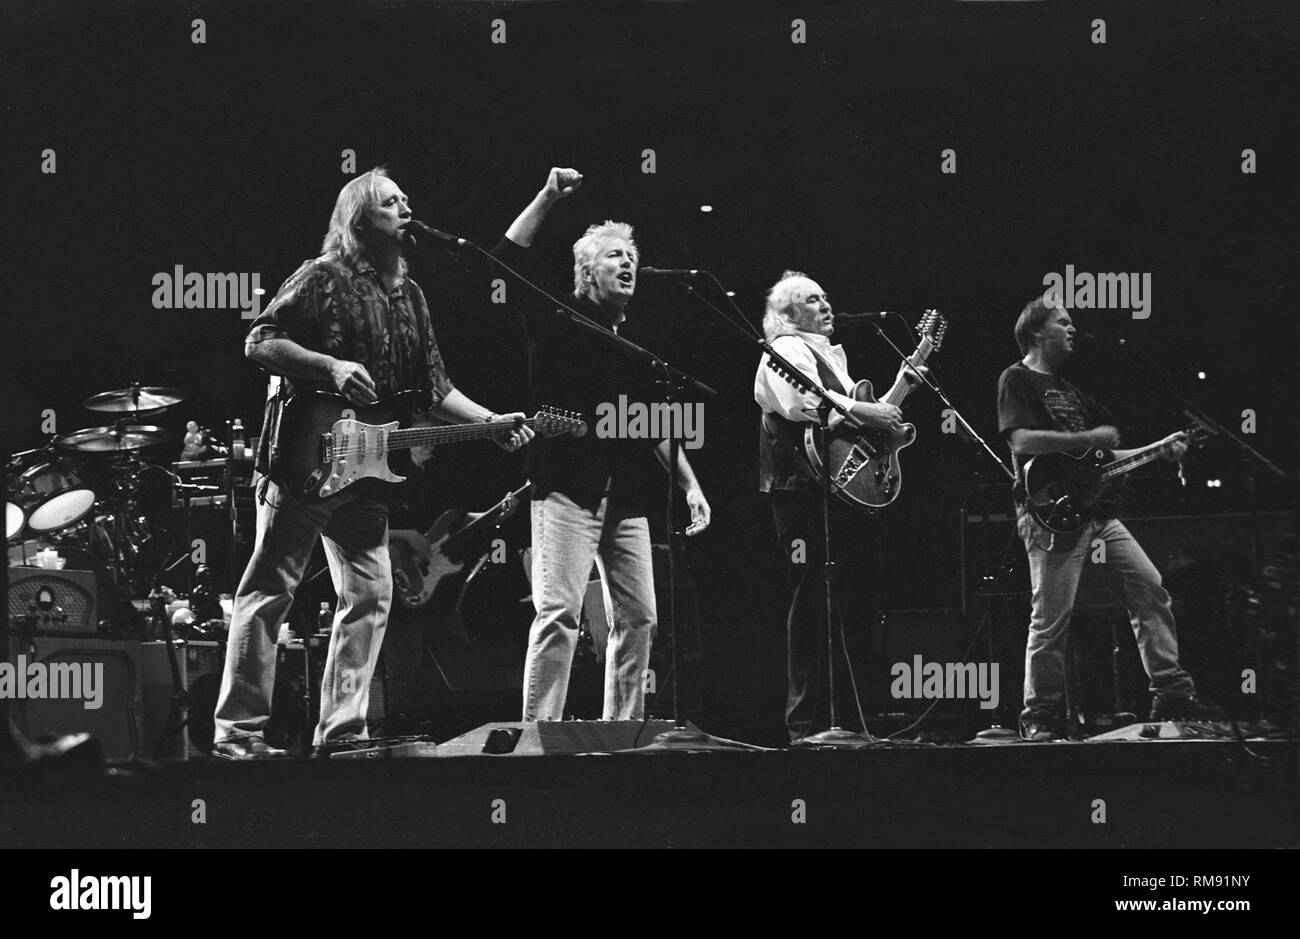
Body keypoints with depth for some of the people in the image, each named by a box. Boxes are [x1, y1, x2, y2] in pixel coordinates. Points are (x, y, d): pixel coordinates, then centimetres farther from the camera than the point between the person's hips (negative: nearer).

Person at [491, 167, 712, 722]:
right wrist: (546, 199, -14)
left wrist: (689, 484, 14)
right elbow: (507, 261, -10)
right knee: (559, 611, -15)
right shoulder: (559, 322, 3)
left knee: (638, 617, 5)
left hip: (626, 498, 6)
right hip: (568, 488, -6)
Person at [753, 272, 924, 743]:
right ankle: (806, 725, -13)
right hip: (804, 489, -10)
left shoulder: (830, 355, 26)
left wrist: (900, 386, 18)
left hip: (840, 488, 10)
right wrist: (865, 412, -21)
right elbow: (804, 401, -23)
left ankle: (831, 717, 12)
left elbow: (858, 414, 28)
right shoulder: (787, 351, -3)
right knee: (813, 603, -12)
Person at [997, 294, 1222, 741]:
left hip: (1096, 513, 9)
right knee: (1051, 619, -10)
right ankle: (1039, 717, -2)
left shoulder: (1067, 389, 24)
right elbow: (1022, 440, -19)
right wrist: (1091, 438, -15)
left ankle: (1172, 694, 5)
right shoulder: (1017, 380, -3)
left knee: (1151, 591, 2)